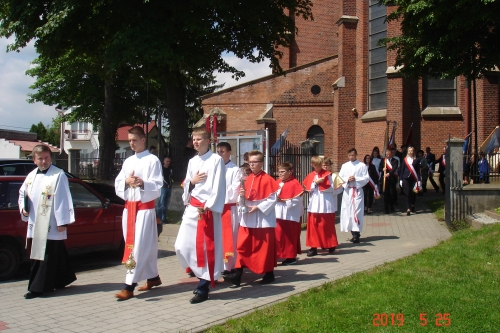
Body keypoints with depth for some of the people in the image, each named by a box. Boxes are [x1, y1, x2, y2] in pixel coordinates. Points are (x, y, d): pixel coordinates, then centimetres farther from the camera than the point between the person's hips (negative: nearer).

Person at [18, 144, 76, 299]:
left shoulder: (59, 175, -10)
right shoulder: (31, 176, 12)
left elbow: (62, 200, -13)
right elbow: (22, 193, 24)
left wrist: (62, 222, -16)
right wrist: (23, 208, 5)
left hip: (51, 226, -8)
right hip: (35, 225, 8)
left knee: (47, 257, -4)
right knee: (37, 256, 15)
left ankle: (38, 288, 1)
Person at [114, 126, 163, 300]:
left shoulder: (153, 160, -4)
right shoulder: (127, 162, 15)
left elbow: (157, 186, -10)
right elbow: (117, 184, 12)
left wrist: (142, 183, -28)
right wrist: (126, 181, -10)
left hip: (145, 208, -7)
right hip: (129, 207, 7)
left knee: (140, 246, -9)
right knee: (138, 245, 11)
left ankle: (129, 286, -10)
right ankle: (153, 277, 25)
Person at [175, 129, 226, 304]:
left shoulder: (216, 160, -6)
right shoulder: (192, 161, 15)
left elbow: (218, 187, -11)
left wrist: (208, 207, -17)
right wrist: (192, 181, -3)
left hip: (207, 209, -7)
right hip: (191, 208, 7)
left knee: (206, 248, -4)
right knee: (182, 246, 5)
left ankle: (203, 288, 6)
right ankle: (203, 278, 24)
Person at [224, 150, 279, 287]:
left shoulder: (267, 179, -10)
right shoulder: (248, 179, 9)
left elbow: (272, 199, -14)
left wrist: (258, 207, -19)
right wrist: (242, 196, -7)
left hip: (263, 218, -6)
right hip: (247, 218, 6)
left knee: (264, 247, 4)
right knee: (243, 245, 3)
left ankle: (269, 274, 18)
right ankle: (238, 274, 4)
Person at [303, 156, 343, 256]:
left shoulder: (328, 174, -2)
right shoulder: (310, 176, 8)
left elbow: (332, 188, -5)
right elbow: (308, 189, -1)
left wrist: (322, 184, -11)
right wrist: (315, 182, -12)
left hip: (326, 205, -3)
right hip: (314, 205, 3)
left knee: (327, 225, 6)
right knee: (313, 226, 1)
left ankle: (331, 245, 21)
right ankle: (313, 247, 6)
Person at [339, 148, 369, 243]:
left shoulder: (362, 166, 0)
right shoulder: (344, 166, 10)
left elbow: (366, 178, -4)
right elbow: (340, 178, 7)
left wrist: (356, 179, -15)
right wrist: (347, 179, -11)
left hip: (357, 191, -4)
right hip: (347, 191, 4)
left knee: (356, 211, -9)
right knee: (347, 211, 3)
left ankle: (356, 233, -9)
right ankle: (353, 232, 13)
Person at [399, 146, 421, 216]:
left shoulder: (416, 160, 5)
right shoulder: (405, 159, 8)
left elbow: (418, 170, 4)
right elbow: (402, 170, 8)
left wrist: (419, 180, -2)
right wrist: (401, 179, 2)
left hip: (414, 178, 0)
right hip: (406, 178, 0)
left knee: (414, 193, 4)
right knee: (408, 193, -5)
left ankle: (412, 207, 23)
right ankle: (408, 209, -5)